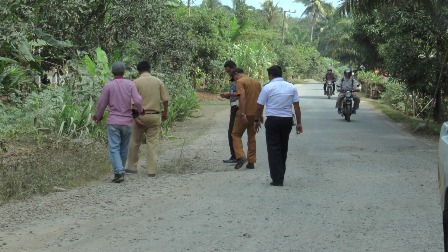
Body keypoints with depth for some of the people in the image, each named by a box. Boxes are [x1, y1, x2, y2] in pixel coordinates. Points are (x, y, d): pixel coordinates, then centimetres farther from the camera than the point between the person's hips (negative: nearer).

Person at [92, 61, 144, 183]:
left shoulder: (108, 86, -5)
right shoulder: (130, 84, -2)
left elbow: (102, 104, -1)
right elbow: (137, 101, -10)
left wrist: (98, 116, 17)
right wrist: (140, 110, 11)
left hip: (113, 122, -2)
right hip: (127, 122, 2)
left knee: (114, 148, -3)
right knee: (124, 148, 15)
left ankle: (119, 172, -16)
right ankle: (120, 170, 23)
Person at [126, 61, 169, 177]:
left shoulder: (136, 82, -6)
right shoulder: (158, 81, 2)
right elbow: (165, 99, 3)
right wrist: (165, 113, 17)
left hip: (141, 115, -2)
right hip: (155, 116, 2)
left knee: (135, 142, 12)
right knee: (152, 143, 5)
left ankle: (132, 167, 20)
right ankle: (152, 170, 3)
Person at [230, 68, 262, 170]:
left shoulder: (240, 82, -9)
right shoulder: (257, 82, 14)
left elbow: (242, 97, -22)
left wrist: (243, 114, -25)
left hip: (245, 114, -7)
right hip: (255, 114, 7)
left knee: (236, 134, 5)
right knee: (251, 137, 14)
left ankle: (241, 156, -13)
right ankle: (251, 162, 14)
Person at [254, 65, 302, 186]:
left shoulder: (267, 87, -5)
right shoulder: (291, 87, 6)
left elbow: (260, 107, -2)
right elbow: (297, 107, 5)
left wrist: (256, 120, 11)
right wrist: (299, 123, 10)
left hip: (273, 120, -4)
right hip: (287, 120, 4)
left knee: (273, 149, 0)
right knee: (283, 149, 17)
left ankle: (277, 179, -5)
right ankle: (281, 176, 25)